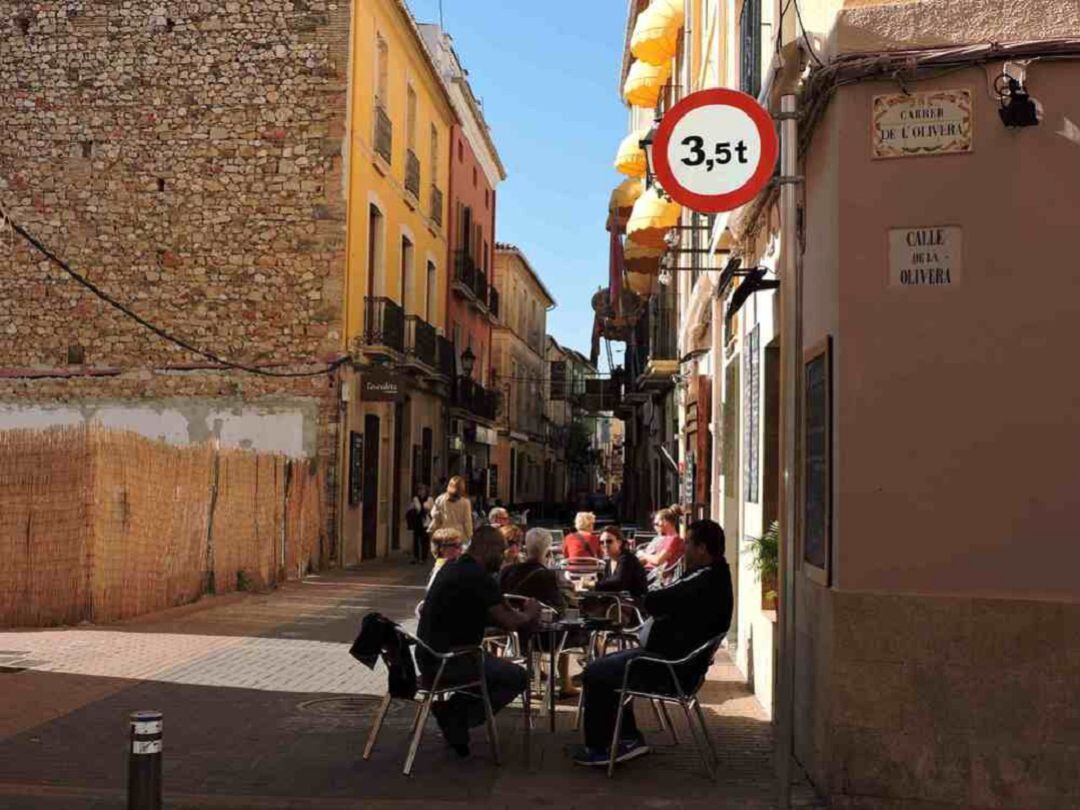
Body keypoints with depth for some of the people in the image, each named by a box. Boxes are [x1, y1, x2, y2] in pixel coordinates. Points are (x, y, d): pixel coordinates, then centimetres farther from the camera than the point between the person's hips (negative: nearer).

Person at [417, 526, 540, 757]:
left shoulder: (452, 567, 13)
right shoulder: (478, 576, -17)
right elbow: (509, 622, -16)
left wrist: (519, 613, 12)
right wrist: (529, 614, 6)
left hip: (428, 656, 10)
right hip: (446, 661, -10)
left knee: (495, 667, 26)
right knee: (517, 677, -2)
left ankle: (453, 713, 12)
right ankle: (454, 716, -2)